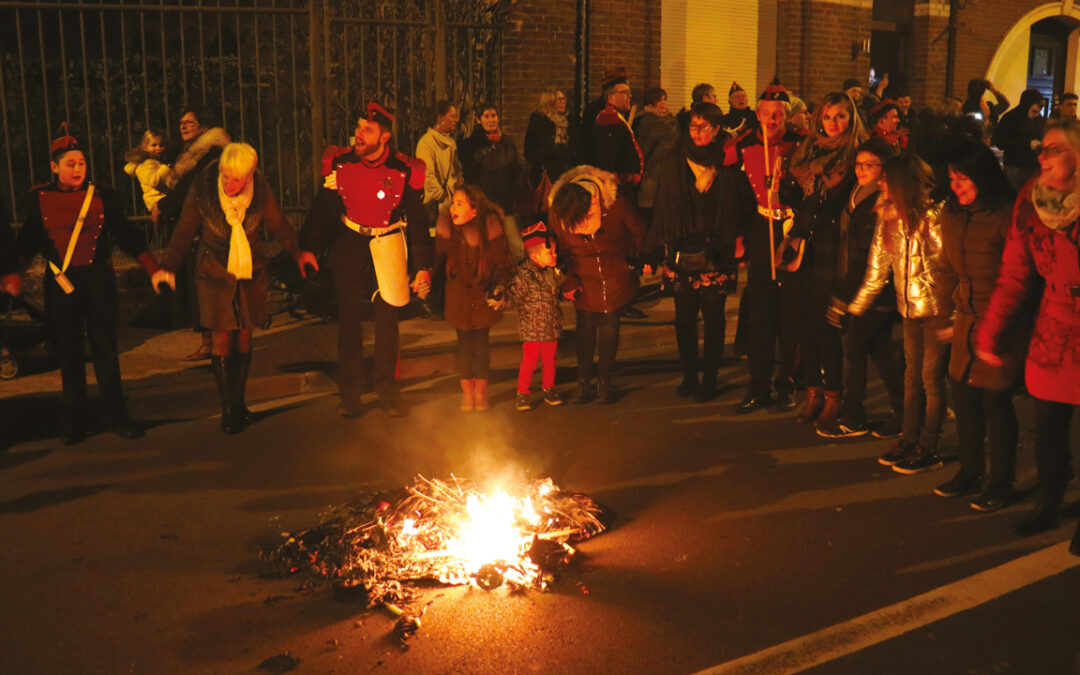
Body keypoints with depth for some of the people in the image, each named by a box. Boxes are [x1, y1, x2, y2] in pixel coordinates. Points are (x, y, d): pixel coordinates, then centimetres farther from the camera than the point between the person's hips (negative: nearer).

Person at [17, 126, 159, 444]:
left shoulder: (104, 195, 1)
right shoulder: (38, 198, 2)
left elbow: (127, 235, 3)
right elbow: (28, 241, 7)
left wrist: (154, 269, -4)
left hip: (99, 280, 0)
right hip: (60, 284, 1)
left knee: (105, 349, 3)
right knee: (69, 354, 6)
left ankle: (116, 416, 14)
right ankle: (74, 422, 17)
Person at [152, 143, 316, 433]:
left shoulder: (261, 191, -11)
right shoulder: (202, 189, -14)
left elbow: (278, 225, 7)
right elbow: (184, 231, -2)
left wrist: (297, 253, 12)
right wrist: (167, 267, -2)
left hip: (251, 271, 2)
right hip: (216, 273, -2)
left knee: (244, 336, 6)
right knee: (223, 338, -4)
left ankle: (239, 402, 19)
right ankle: (228, 409, 3)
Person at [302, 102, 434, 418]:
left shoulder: (403, 171, -11)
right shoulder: (340, 164, -7)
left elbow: (417, 220, -4)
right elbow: (322, 208, 2)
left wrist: (423, 267, -5)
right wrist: (308, 249, -2)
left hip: (388, 244, -1)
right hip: (349, 242, 1)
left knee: (387, 317, 1)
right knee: (349, 318, 3)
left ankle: (387, 391, 14)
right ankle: (350, 395, 11)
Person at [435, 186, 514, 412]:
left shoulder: (490, 228, -17)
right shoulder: (446, 230, -12)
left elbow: (503, 263, -7)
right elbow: (437, 258, 2)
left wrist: (499, 285, -20)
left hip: (483, 297, -1)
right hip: (458, 297, 1)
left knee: (481, 342, 4)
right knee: (464, 343, 5)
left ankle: (481, 391, 19)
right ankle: (467, 391, 20)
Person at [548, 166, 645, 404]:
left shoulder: (615, 204, -23)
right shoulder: (558, 215, -17)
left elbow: (638, 232, -4)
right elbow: (561, 251, 0)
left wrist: (628, 259, 5)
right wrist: (569, 281, -6)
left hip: (615, 276, 0)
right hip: (584, 278, 1)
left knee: (609, 324, 3)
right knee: (585, 324, 2)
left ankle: (605, 380, 16)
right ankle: (584, 381, 15)